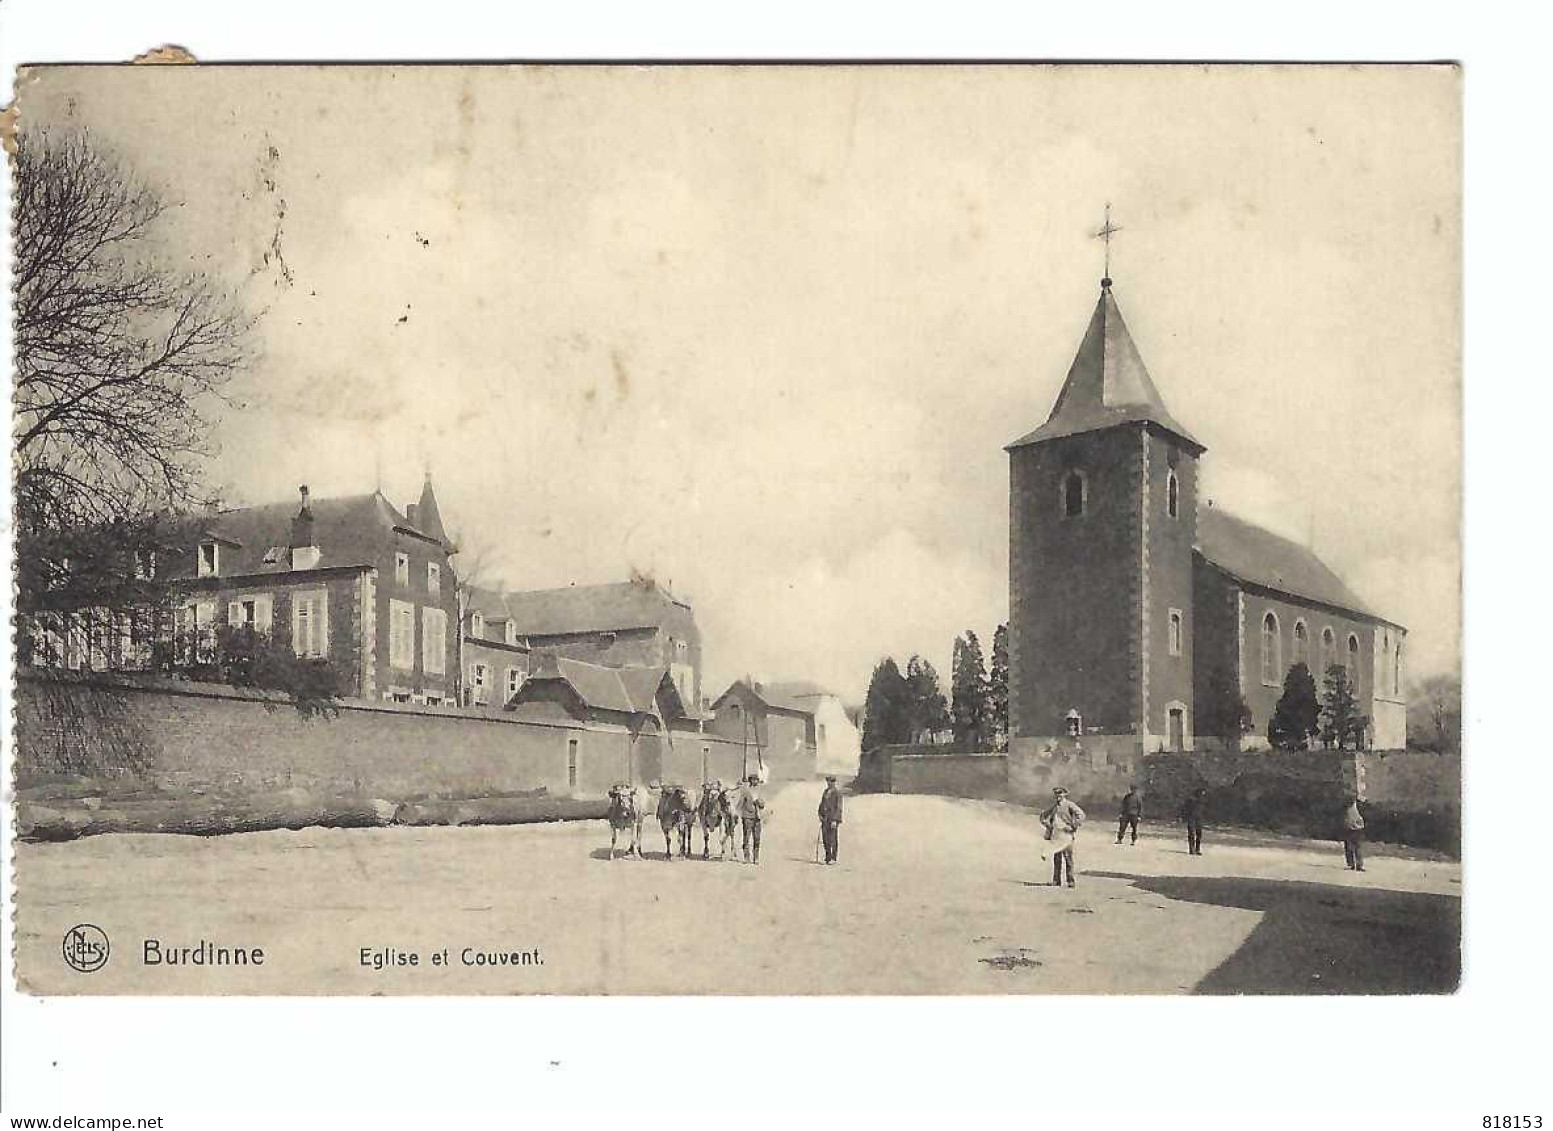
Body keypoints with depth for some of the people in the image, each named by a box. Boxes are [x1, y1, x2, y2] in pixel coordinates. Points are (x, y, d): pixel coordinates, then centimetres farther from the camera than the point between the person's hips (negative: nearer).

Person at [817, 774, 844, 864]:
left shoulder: (837, 793, -8)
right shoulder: (825, 792, 13)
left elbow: (839, 808, -12)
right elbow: (822, 804, 20)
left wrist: (834, 820, -18)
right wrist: (820, 815, 6)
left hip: (833, 818, -6)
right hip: (825, 818, 6)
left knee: (832, 839, -7)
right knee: (825, 838, 4)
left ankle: (833, 858, -2)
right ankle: (828, 857, 13)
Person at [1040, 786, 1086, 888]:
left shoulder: (1069, 805, -2)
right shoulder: (1054, 806, 16)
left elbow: (1081, 815, -13)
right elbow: (1043, 815, 29)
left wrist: (1073, 827, -15)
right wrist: (1046, 823, 11)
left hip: (1066, 835, -5)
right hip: (1056, 836, 5)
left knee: (1068, 858, -7)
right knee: (1056, 859, 6)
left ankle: (1071, 881, -5)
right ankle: (1056, 881, 11)